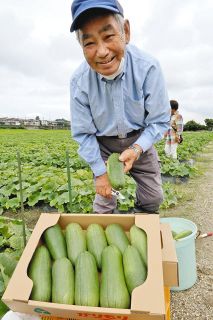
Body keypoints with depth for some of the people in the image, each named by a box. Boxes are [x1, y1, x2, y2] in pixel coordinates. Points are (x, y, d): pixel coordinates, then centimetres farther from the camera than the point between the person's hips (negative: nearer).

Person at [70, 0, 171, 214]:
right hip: (103, 144, 0)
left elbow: (159, 121, -14)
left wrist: (137, 149, -29)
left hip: (141, 140, 1)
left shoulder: (148, 68, -23)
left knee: (153, 198, 8)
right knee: (103, 202, 3)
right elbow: (82, 133, -11)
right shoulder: (79, 81, -21)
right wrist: (100, 171, -13)